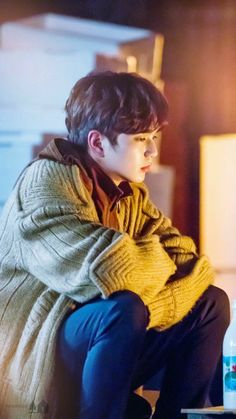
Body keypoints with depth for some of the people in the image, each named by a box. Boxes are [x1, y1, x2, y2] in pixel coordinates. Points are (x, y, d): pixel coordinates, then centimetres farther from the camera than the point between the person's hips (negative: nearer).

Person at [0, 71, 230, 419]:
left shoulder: (132, 194, 9)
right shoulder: (47, 180, -17)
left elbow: (192, 262, 2)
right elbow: (106, 271, -31)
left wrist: (148, 311, -18)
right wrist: (156, 260, -10)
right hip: (35, 362, -8)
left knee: (210, 303, 1)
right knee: (123, 310, -33)